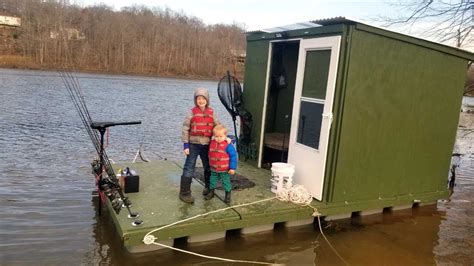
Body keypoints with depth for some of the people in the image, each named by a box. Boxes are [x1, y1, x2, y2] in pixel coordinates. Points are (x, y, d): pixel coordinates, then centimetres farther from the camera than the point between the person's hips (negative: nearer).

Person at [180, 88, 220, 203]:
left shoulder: (211, 113, 4)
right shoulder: (192, 112, -5)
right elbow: (185, 128, -6)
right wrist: (185, 144, -10)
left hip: (207, 145, 4)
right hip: (193, 144, -3)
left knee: (208, 167, 17)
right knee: (189, 169, -3)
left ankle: (208, 187, 38)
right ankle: (184, 193, 5)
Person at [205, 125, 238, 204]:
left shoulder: (228, 145, -20)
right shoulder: (212, 143, -3)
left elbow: (233, 156, -17)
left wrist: (232, 168, -17)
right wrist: (210, 163, 21)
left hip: (224, 170, -5)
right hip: (214, 169, 5)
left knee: (226, 182, 8)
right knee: (212, 180, 19)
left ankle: (228, 195, 24)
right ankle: (211, 192, 38)